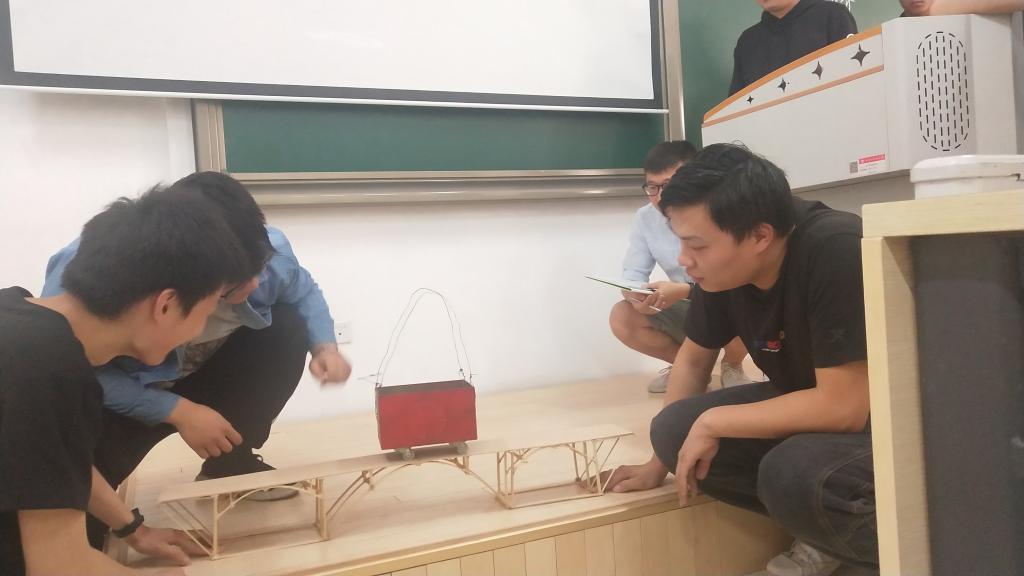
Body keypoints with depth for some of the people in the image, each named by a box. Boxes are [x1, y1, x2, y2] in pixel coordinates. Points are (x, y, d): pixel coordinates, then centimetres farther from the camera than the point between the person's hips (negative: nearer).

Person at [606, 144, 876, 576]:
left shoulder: (836, 253, -32)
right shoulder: (723, 266, -11)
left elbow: (844, 406, -33)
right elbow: (694, 359, 4)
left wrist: (712, 423, -23)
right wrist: (659, 464, 9)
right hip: (809, 406, 7)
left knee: (796, 472, -35)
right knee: (674, 429, -9)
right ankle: (824, 533, 2)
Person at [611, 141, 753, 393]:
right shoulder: (644, 218, -7)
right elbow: (632, 276, -6)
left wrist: (684, 291, -43)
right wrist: (637, 296, -32)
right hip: (685, 311, 4)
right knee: (621, 318, -19)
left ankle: (732, 366, 0)